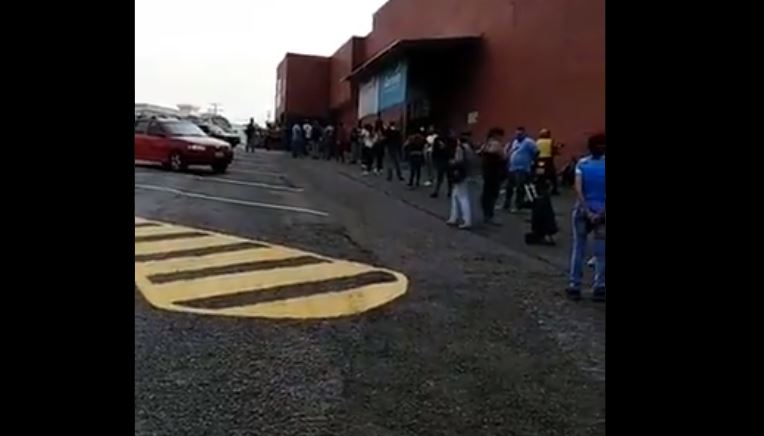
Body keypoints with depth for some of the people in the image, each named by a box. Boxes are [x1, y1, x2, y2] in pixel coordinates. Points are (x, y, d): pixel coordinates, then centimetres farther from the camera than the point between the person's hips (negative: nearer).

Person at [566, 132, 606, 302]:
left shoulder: (582, 163, -2)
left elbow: (578, 189, -12)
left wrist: (587, 211, -11)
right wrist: (600, 213, -11)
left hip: (583, 211, 1)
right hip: (601, 212, -1)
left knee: (578, 249, 10)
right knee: (601, 253, 7)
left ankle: (574, 287, 12)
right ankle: (599, 289, 9)